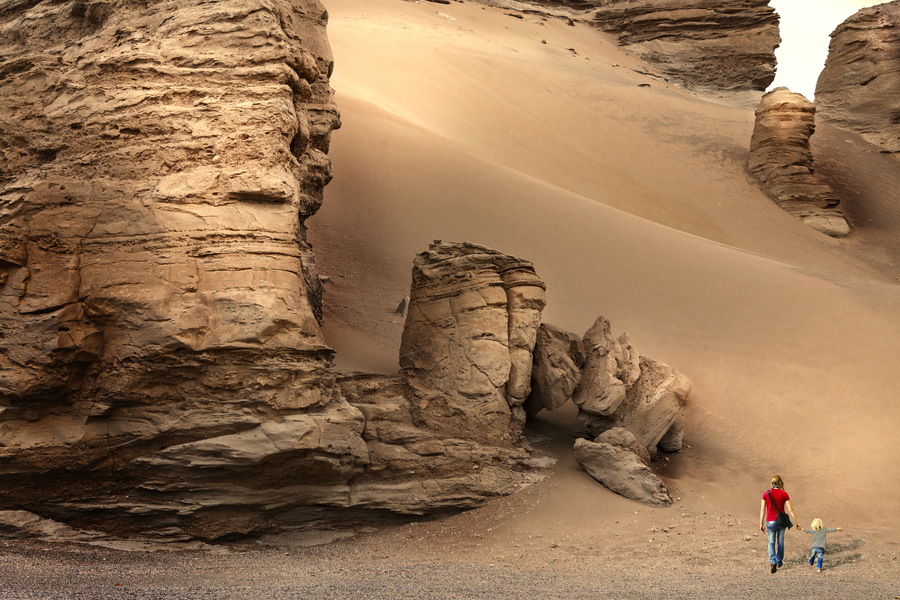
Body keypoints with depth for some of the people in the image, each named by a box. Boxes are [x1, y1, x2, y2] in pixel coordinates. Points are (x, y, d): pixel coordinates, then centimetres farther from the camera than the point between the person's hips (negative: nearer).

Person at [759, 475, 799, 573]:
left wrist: (761, 524, 3)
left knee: (771, 543, 8)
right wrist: (796, 523, 1)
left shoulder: (766, 494, -6)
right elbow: (790, 510, -6)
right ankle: (779, 562, 33)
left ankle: (772, 561, -15)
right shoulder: (784, 494, -7)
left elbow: (762, 510, -4)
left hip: (770, 521, -1)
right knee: (780, 542, 19)